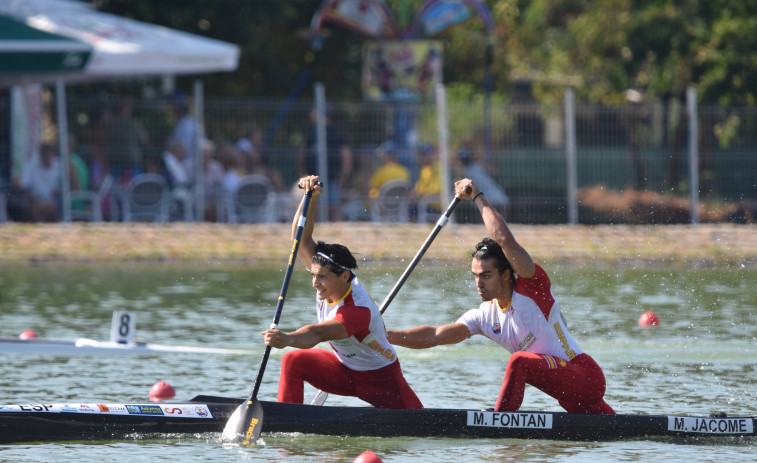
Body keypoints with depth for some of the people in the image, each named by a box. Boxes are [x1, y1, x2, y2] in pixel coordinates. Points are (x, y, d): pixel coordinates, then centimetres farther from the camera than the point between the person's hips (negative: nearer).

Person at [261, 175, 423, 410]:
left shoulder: (359, 311, -36)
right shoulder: (330, 279, -14)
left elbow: (319, 333, -53)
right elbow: (301, 239, -18)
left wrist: (288, 339, -72)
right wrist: (311, 197, -32)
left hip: (381, 378, -6)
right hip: (344, 370, 6)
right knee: (293, 362, -17)